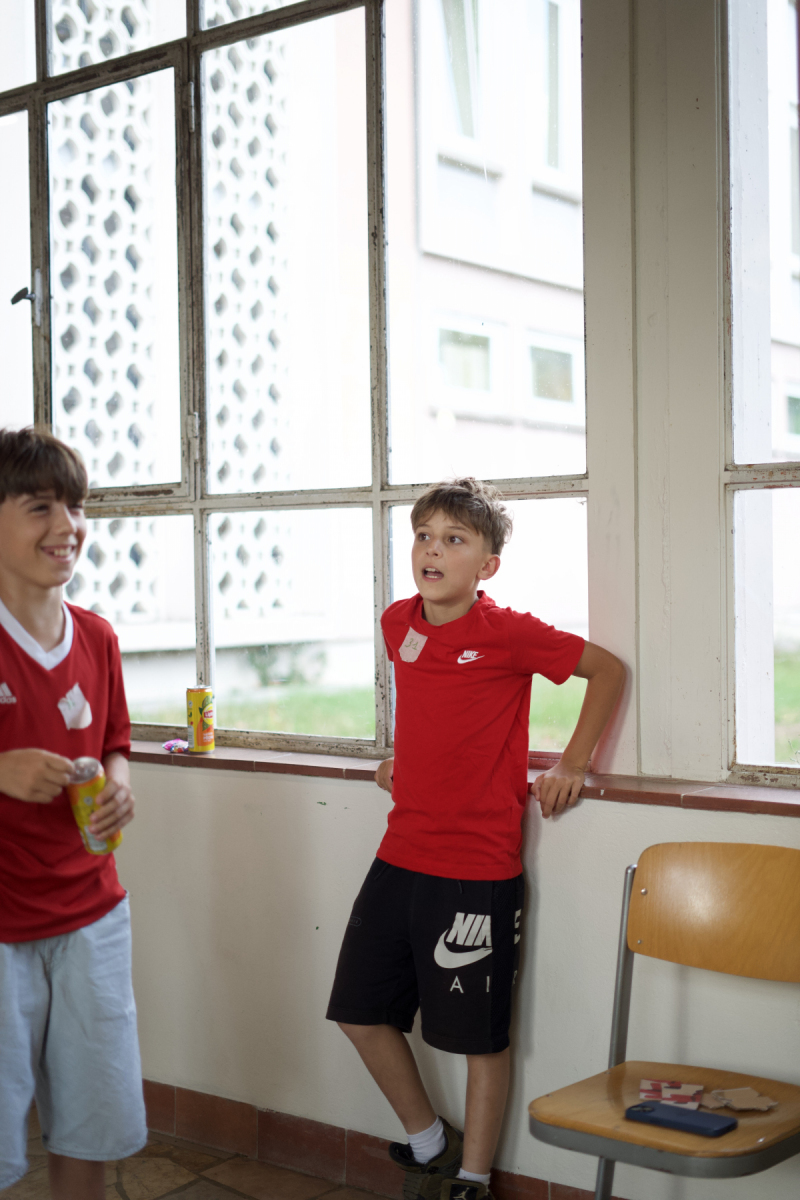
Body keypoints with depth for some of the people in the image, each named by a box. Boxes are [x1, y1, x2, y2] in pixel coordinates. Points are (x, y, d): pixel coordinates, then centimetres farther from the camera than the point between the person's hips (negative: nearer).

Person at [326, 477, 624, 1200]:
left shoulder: (507, 633, -12)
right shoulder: (399, 623, 6)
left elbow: (608, 669, -4)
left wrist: (572, 765, -6)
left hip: (478, 870, -7)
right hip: (400, 858, 7)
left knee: (479, 1034, 4)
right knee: (361, 1011, 13)